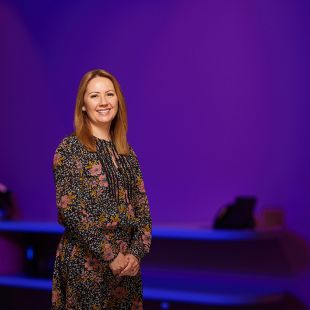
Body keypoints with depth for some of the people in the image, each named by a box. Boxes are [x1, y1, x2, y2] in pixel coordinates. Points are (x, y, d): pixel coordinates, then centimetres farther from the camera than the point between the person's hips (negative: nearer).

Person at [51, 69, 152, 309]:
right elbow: (70, 208, -14)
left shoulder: (127, 152, 10)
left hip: (127, 263, 5)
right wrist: (109, 255, -16)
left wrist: (136, 252, -7)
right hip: (86, 263, -5)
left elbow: (142, 208, 9)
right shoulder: (70, 148, -7)